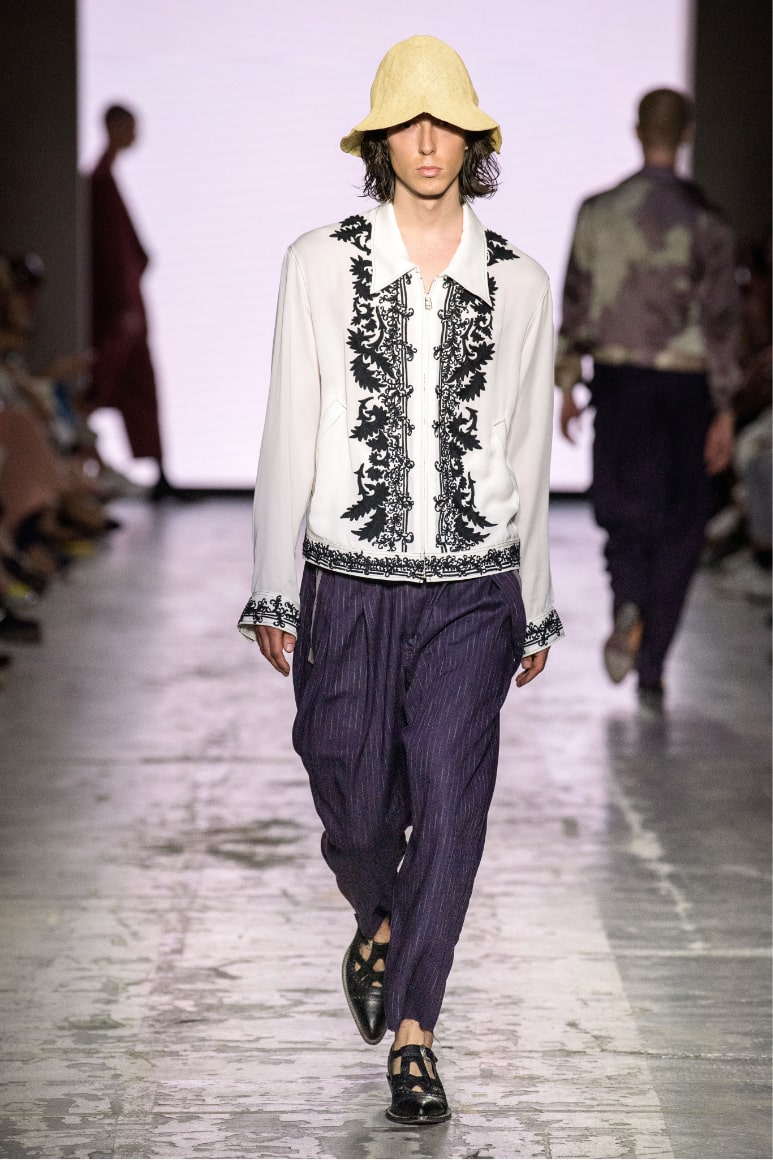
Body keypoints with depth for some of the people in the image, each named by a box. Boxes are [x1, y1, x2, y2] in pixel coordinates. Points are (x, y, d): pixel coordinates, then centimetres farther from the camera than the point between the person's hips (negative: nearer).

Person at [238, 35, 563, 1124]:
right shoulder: (320, 264, 0)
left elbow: (528, 453, 10)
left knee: (449, 809, -5)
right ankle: (378, 925, 42)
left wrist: (535, 610, 13)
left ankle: (411, 1031, 6)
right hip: (351, 583, 0)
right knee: (355, 810, 8)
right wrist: (275, 590, 1)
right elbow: (289, 434, 3)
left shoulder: (519, 283, 4)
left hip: (472, 586, 0)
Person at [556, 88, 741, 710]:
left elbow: (575, 303, 3)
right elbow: (720, 319, -9)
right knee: (679, 528, 8)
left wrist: (567, 385, 13)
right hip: (684, 383, -2)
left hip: (616, 378, 2)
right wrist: (724, 411, -6)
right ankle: (652, 671, 6)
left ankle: (628, 604, -16)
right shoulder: (705, 219, -8)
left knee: (624, 510, 15)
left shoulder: (598, 211, -1)